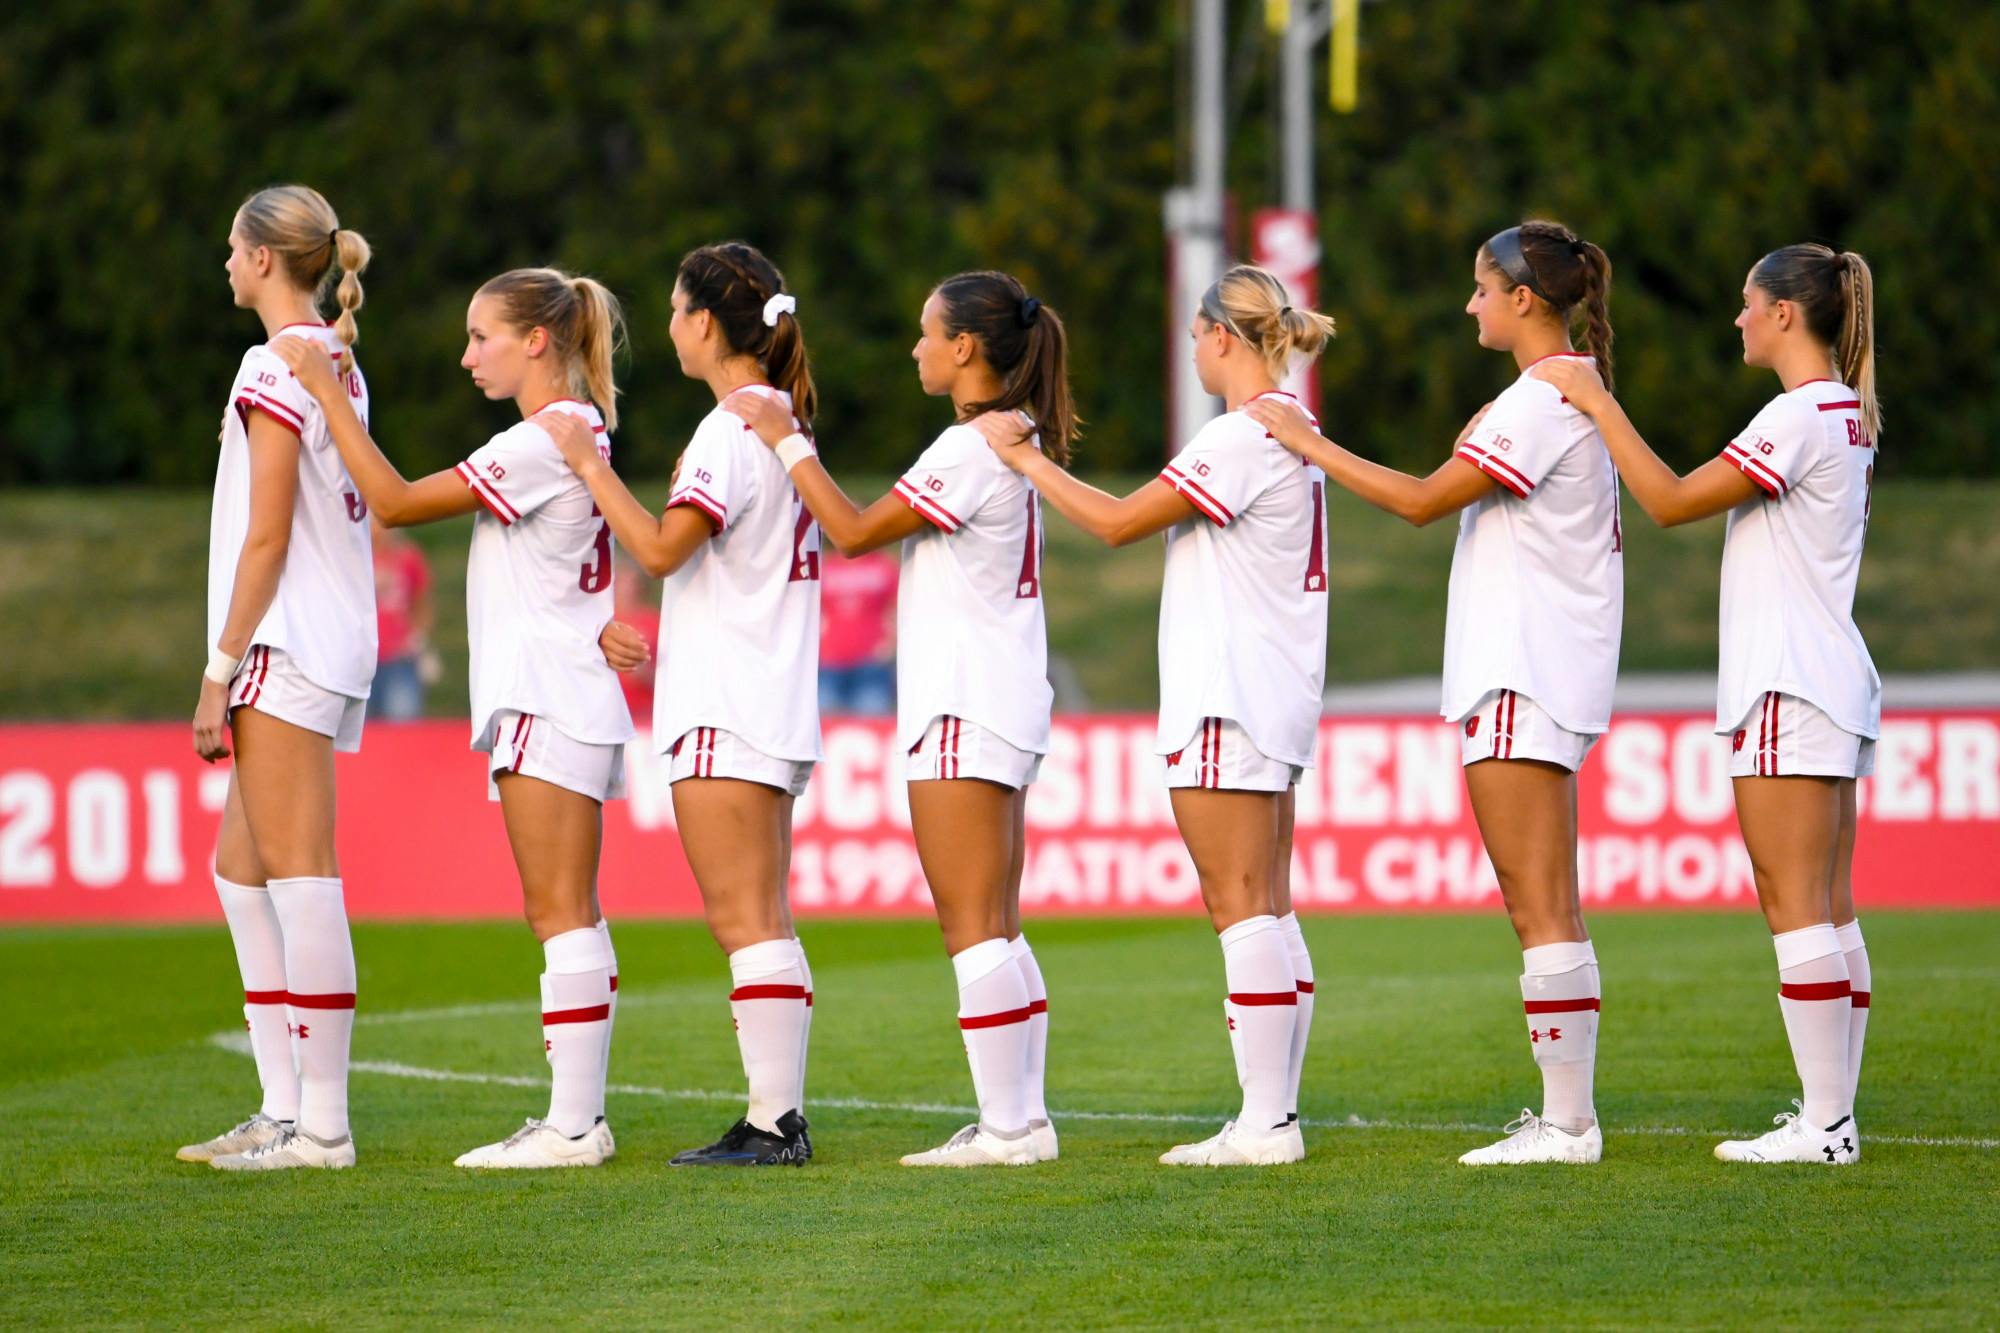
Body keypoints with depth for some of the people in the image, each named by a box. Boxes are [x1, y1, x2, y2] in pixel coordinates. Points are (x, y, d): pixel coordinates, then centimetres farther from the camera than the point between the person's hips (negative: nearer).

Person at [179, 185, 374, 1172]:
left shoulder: (277, 366, -11)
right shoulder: (338, 362, 17)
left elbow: (266, 535, -15)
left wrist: (221, 667, -12)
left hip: (284, 646, -10)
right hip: (331, 640, 10)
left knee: (299, 874, -9)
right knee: (242, 871, 14)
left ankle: (321, 1124, -9)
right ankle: (285, 1107, 14)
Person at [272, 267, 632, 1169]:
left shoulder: (546, 442, -14)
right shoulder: (577, 434, 17)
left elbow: (395, 502, -14)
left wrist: (326, 392, -10)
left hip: (550, 703, -10)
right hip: (551, 700, 10)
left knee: (560, 912, -10)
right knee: (566, 915, 10)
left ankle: (572, 1125, -12)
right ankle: (578, 1115, 11)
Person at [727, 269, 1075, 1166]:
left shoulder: (970, 449, -15)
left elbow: (854, 531, -11)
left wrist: (788, 442, -3)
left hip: (964, 711, -10)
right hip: (1004, 709, 10)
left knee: (972, 928, -8)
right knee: (996, 929, 11)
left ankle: (1007, 1125, -9)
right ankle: (1023, 1117, 11)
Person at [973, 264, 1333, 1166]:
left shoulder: (1243, 438, -15)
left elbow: (1117, 523, -13)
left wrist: (1024, 458, -3)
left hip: (1229, 703, -10)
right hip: (1274, 699, 10)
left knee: (1241, 908, -9)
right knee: (1269, 912, 10)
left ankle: (1263, 1121, -11)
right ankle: (1276, 1114, 10)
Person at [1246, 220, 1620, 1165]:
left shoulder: (1540, 401, -14)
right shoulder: (1570, 393, 17)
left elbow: (1424, 501, -14)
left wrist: (1310, 444, -10)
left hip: (1526, 679, -10)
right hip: (1529, 673, 10)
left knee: (1539, 908, -10)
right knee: (1543, 908, 10)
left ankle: (1568, 1120, -11)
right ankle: (1566, 1114, 11)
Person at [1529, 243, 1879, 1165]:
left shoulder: (1801, 416, -14)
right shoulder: (1847, 415, 15)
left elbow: (1672, 501, -14)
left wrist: (1598, 404, -8)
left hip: (1792, 690, -10)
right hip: (1833, 686, 10)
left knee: (1795, 907, -9)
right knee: (1828, 911, 9)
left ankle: (1823, 1123, -11)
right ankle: (1832, 1114, 9)